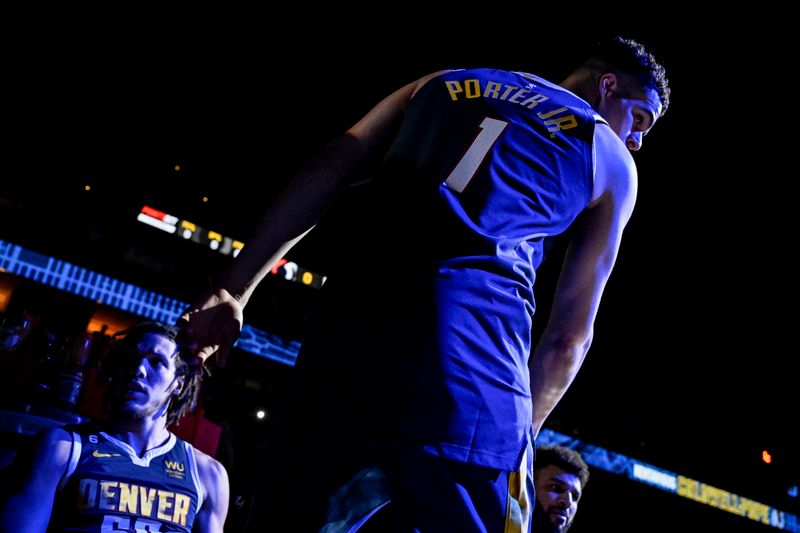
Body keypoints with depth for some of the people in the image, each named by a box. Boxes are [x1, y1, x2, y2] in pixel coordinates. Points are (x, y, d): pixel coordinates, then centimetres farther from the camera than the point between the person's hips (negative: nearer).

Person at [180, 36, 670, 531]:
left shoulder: (446, 83, 25)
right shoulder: (613, 162, 18)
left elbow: (324, 173, 15)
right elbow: (570, 336, 16)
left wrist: (234, 290, 15)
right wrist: (520, 435, 27)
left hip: (346, 337, 3)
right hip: (471, 370, -3)